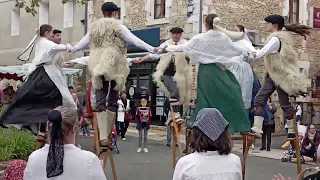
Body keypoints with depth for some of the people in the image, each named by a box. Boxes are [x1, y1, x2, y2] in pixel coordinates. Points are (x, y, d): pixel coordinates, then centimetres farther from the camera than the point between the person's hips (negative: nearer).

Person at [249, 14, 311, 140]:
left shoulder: (276, 39, -16)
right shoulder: (280, 36, 13)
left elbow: (262, 52, -21)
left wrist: (248, 55, -10)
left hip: (281, 75, -10)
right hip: (273, 75, 10)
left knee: (284, 103, -1)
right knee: (259, 99, 2)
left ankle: (292, 131, 11)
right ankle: (257, 128, 0)